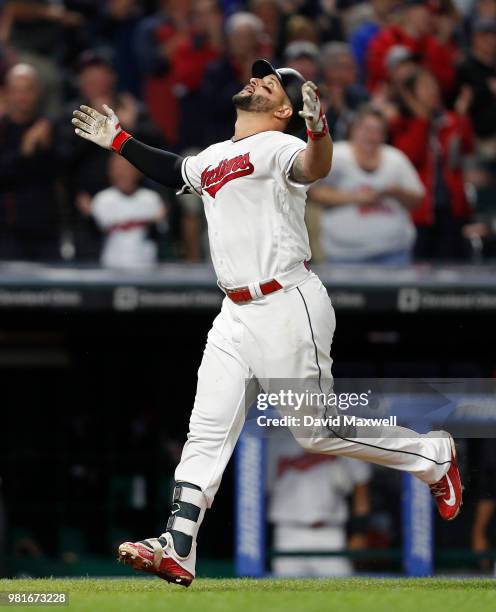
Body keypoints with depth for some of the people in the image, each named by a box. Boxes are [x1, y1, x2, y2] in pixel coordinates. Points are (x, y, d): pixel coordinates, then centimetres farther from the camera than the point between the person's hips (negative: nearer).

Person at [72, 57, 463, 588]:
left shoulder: (277, 148, -9)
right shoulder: (212, 159, 17)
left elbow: (314, 169, -32)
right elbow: (171, 171, 38)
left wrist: (318, 128, -52)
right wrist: (119, 141, 37)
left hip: (288, 308, -8)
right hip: (236, 316, 8)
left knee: (317, 430, -3)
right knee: (207, 431, 1)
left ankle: (432, 455, 16)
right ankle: (176, 550, -1)